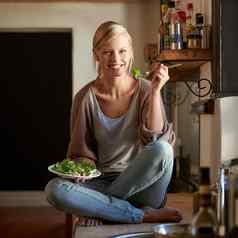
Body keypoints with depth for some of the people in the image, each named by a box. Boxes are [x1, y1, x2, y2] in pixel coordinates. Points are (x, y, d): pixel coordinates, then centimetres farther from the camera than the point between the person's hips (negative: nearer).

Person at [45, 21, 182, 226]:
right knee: (54, 189, -27)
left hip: (141, 185, -1)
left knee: (163, 150, -32)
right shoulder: (86, 97, -1)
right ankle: (144, 215, -19)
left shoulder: (145, 90, -3)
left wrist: (155, 91, -22)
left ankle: (103, 204, -12)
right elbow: (82, 153, 6)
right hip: (104, 182, 1)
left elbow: (155, 139, -16)